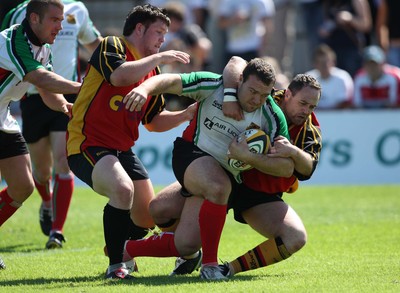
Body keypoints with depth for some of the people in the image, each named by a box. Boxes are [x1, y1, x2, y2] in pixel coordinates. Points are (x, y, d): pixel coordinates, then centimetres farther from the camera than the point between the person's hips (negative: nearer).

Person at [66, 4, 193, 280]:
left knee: (147, 216, 7)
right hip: (88, 144, -8)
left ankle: (121, 252, 39)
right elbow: (121, 76, -29)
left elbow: (153, 121, 18)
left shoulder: (152, 70, 16)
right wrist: (159, 57, -19)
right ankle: (115, 265, -23)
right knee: (123, 188, -34)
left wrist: (185, 115, 2)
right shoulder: (111, 47, -7)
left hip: (122, 149, 8)